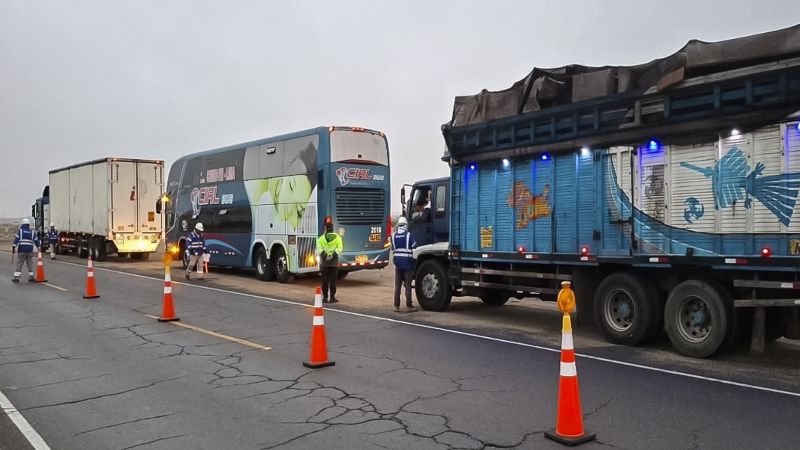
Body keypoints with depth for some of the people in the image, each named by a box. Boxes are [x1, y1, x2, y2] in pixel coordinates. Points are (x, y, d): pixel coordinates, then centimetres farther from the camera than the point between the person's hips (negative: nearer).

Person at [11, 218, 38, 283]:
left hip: (21, 250, -2)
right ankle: (31, 277, 10)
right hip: (30, 251, 2)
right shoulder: (32, 232, 8)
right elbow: (36, 241, 11)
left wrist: (13, 247, -6)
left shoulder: (20, 231, 1)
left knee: (19, 264, 0)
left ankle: (16, 277, -1)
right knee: (30, 264, 8)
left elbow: (16, 240, -6)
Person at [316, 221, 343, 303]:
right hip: (334, 262, -1)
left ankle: (325, 297, 7)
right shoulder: (338, 238, 3)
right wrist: (333, 255, -14)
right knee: (333, 280, 5)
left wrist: (325, 255, -15)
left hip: (324, 262, 1)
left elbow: (319, 249, -10)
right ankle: (332, 297, 5)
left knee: (325, 280, 6)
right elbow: (339, 248, -9)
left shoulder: (321, 238, 4)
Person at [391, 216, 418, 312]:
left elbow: (392, 249, 8)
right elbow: (414, 246, -5)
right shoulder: (409, 234, -8)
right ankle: (409, 306, 4)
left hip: (397, 262, 3)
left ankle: (396, 306, 8)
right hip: (407, 262, -3)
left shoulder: (394, 235, 4)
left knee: (397, 285, 8)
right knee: (408, 285, 2)